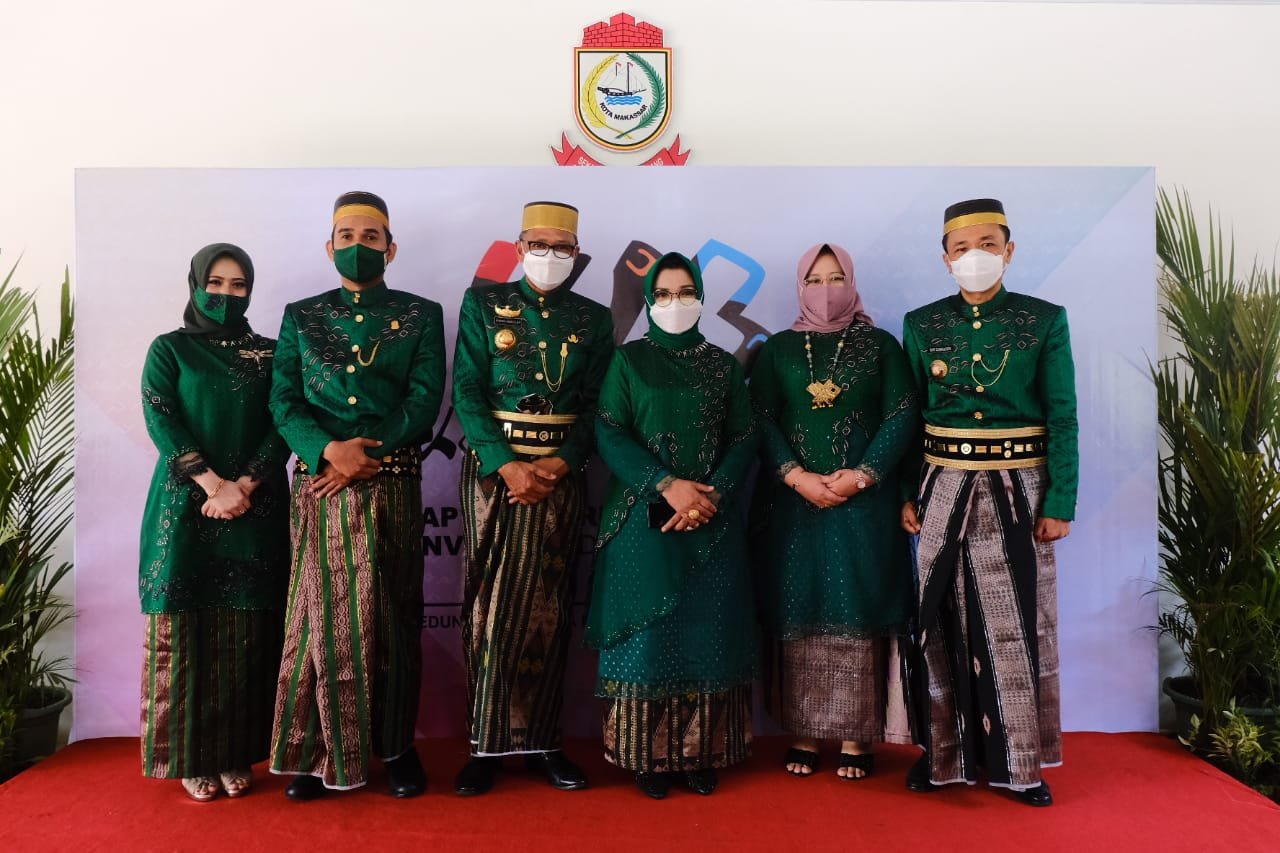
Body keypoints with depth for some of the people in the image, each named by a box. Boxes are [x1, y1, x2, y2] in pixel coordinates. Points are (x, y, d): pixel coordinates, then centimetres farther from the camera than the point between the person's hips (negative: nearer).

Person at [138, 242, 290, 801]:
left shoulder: (268, 354, 11)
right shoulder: (169, 350, 7)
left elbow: (281, 426, 2)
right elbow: (162, 423, -5)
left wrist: (244, 486, -13)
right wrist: (213, 485, -16)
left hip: (256, 510, 1)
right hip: (186, 505, -1)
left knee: (245, 634, 2)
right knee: (186, 630, 0)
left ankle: (235, 754, 11)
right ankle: (190, 756, 10)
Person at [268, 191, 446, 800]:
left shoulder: (421, 315, 7)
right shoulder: (301, 317, 12)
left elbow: (425, 402, -4)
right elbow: (283, 401, 2)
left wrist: (363, 459, -13)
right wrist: (330, 450, -16)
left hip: (392, 487, -1)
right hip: (318, 487, 1)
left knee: (391, 617, 6)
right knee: (319, 615, 4)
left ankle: (396, 747, 18)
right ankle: (315, 752, 15)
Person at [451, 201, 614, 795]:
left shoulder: (594, 319, 10)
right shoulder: (483, 304, 6)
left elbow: (597, 406, 4)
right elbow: (467, 391, -3)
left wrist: (559, 465, -12)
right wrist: (508, 466, -14)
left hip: (561, 474, 1)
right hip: (493, 470, -1)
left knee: (547, 608, 5)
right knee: (489, 605, -1)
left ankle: (540, 740, 14)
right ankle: (488, 744, 8)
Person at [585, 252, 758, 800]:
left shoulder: (724, 365, 11)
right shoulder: (628, 360, 6)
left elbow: (744, 441, 5)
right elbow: (609, 435, -4)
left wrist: (710, 494, -13)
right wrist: (667, 486, -16)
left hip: (713, 522, 2)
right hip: (644, 520, -2)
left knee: (709, 634, 3)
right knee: (649, 635, -1)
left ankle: (702, 753, 14)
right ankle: (650, 754, 11)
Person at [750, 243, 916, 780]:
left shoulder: (881, 345, 8)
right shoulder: (777, 349, 10)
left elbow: (902, 415, -1)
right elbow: (761, 421, 1)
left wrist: (861, 475, -13)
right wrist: (797, 476, -13)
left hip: (864, 502, -1)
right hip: (793, 501, 1)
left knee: (858, 615, 0)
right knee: (798, 615, 2)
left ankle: (855, 737, 9)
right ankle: (803, 734, 11)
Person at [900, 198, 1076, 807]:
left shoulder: (1045, 320, 0)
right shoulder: (921, 324, 4)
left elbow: (1062, 418, -2)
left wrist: (1060, 503, -6)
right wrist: (907, 495, 0)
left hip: (1018, 489, -1)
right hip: (944, 489, 1)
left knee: (1017, 625, 5)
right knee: (944, 621, 7)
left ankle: (1019, 759, 19)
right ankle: (943, 750, 21)